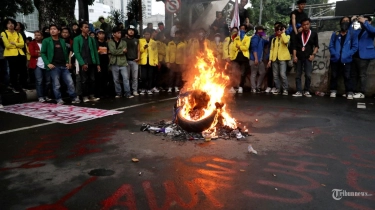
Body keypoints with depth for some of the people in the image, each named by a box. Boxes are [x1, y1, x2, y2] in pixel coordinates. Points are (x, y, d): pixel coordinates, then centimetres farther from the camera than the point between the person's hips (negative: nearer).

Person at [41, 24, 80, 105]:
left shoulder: (62, 41, 15)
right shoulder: (46, 41, 2)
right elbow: (43, 53, -1)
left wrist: (67, 62, 6)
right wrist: (48, 63, -12)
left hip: (64, 66, 4)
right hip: (54, 66, -3)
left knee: (70, 83, 1)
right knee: (56, 85, -1)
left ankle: (74, 98, 10)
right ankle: (59, 99, 10)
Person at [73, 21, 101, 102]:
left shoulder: (92, 39, 13)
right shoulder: (77, 39, 0)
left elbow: (95, 52, 12)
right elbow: (76, 52, -7)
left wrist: (98, 63, 6)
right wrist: (82, 63, -17)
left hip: (92, 63, 4)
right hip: (83, 64, -4)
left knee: (92, 80, 6)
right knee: (84, 80, 0)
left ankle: (91, 95, 14)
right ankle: (85, 96, 7)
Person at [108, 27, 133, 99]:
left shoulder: (124, 42, 9)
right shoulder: (110, 42, 3)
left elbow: (125, 51, -5)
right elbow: (112, 51, -12)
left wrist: (117, 51, -10)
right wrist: (122, 50, -8)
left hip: (123, 62, 1)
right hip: (114, 63, 0)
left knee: (126, 78, -6)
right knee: (116, 79, 6)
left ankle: (127, 93, -2)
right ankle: (118, 93, 17)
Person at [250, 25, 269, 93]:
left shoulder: (261, 39, 21)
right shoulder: (255, 37, -6)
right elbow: (254, 48, -15)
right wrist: (256, 58, -22)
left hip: (260, 59, 10)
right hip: (254, 59, -9)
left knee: (263, 72, 8)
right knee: (254, 73, -5)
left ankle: (257, 87, 15)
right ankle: (253, 89, -2)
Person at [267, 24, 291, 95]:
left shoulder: (287, 36, 6)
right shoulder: (273, 39, 18)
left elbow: (286, 41, -20)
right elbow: (271, 49, 15)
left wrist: (283, 33, -7)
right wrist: (270, 59, 6)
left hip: (283, 58, -4)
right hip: (275, 58, 5)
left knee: (282, 74, -14)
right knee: (275, 75, 3)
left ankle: (285, 89, -5)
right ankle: (278, 89, 12)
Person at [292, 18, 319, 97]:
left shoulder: (314, 34, 7)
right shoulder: (298, 35, 10)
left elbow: (316, 46, 6)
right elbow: (295, 46, 7)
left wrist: (313, 54, -7)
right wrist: (294, 56, -4)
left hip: (308, 57, -2)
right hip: (299, 57, 2)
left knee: (308, 75, -8)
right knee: (298, 75, 1)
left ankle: (306, 91, 5)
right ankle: (299, 91, 6)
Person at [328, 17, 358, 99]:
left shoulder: (352, 35, 4)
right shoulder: (335, 34, 8)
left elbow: (355, 47, -2)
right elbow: (331, 46, 3)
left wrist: (347, 55, -15)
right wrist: (335, 54, -12)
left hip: (346, 60, -2)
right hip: (335, 59, 2)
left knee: (347, 76, -5)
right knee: (334, 76, 6)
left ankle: (349, 93, 1)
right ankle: (333, 91, 16)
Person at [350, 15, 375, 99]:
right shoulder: (357, 31, 21)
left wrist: (364, 22, -24)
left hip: (363, 56, -6)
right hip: (354, 55, 6)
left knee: (362, 74, -6)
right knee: (353, 74, 8)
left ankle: (362, 93, -3)